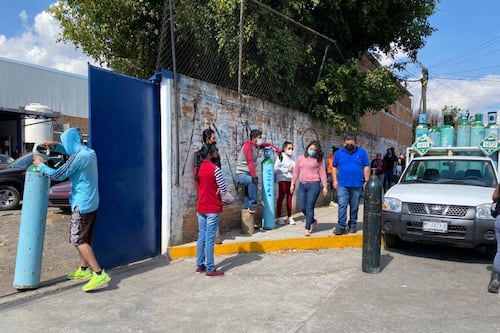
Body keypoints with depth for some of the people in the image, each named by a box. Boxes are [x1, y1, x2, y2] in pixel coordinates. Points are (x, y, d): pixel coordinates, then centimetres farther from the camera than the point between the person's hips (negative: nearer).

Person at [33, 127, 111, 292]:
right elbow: (71, 152, 31)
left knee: (78, 240, -7)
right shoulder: (89, 153, 9)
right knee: (83, 238, 19)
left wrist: (40, 164, 3)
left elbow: (57, 175, -13)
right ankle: (83, 270, 30)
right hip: (91, 202, 9)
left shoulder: (78, 157, -19)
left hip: (82, 204, -9)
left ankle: (99, 274, -11)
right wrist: (55, 145, 18)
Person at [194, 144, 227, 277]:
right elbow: (224, 189, -13)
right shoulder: (214, 169, -15)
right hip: (212, 208, -7)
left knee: (201, 236, 14)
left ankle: (200, 265, 22)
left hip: (200, 208, 7)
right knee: (210, 239, -3)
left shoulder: (197, 168, 7)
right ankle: (210, 269, 4)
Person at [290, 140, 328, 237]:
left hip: (314, 185, -4)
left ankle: (307, 229, -1)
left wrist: (325, 186, -2)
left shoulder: (319, 160, 3)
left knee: (309, 207, -7)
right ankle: (313, 221, 29)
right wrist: (292, 184, 11)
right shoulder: (301, 158, 12)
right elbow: (296, 172, 14)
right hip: (302, 185, 4)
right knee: (302, 207, 4)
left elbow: (322, 174, 2)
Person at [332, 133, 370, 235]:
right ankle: (341, 226, -10)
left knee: (354, 207, 9)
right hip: (342, 185, 0)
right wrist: (335, 180, 2)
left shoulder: (362, 152, 4)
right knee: (342, 205, -9)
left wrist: (366, 181, -2)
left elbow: (366, 167, 3)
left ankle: (352, 225, 21)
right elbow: (334, 167, 10)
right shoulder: (339, 153, 7)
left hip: (357, 185, 0)